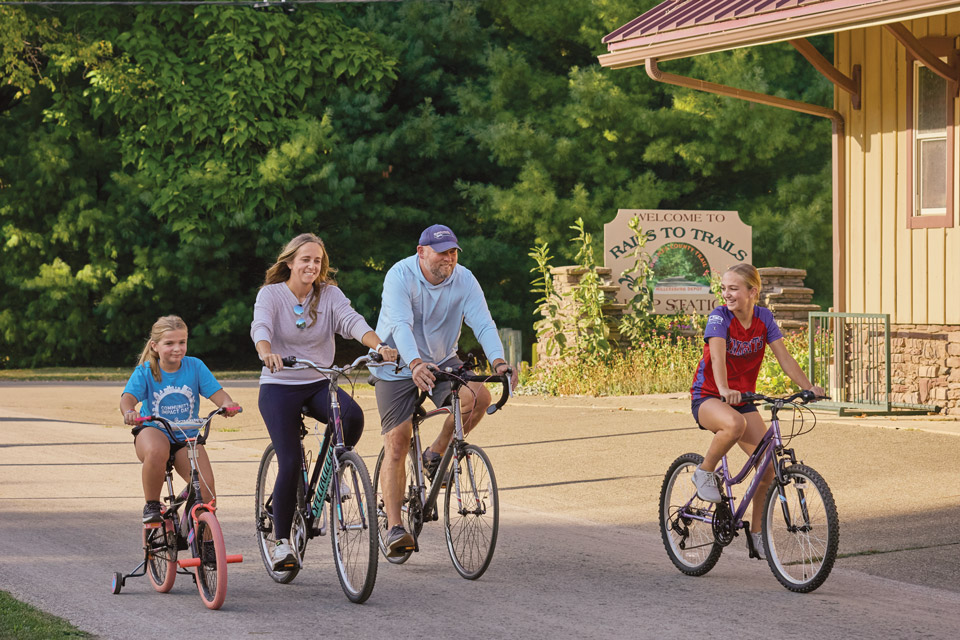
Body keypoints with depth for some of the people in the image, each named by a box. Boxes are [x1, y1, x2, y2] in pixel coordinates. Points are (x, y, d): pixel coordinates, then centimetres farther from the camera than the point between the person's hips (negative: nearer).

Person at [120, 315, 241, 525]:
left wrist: (228, 404, -35)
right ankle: (151, 505, -16)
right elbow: (128, 396, -22)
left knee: (206, 486, -17)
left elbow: (216, 392, -10)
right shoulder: (145, 371, -8)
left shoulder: (195, 366, -3)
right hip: (153, 431, -2)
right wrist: (129, 411, -46)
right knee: (156, 452, -40)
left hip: (186, 437, 2)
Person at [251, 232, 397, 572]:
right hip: (279, 386, -3)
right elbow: (260, 327, -24)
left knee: (353, 416, -29)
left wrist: (379, 345, -36)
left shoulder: (329, 294, 1)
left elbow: (352, 321, -15)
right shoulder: (271, 294, -5)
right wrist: (266, 352, -47)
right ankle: (282, 541, 2)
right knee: (290, 464, -13)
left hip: (319, 383, 3)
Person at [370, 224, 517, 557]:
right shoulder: (400, 276, -21)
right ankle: (394, 527, -8)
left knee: (479, 397, -24)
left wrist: (498, 362, -40)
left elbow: (483, 324, -21)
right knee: (396, 444, -10)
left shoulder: (464, 280, -11)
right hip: (398, 366, -3)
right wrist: (415, 364, -53)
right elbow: (401, 325, -35)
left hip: (442, 360, 3)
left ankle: (436, 455, 0)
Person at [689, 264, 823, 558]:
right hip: (707, 398, -5)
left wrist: (808, 387, -20)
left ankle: (756, 531, 8)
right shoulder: (719, 317, -16)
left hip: (742, 398, 5)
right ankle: (705, 472, -14)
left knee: (768, 465, -9)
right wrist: (725, 390, -49)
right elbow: (717, 355, -31)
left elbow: (784, 357, -6)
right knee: (734, 424, -40)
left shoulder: (763, 318, -2)